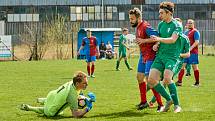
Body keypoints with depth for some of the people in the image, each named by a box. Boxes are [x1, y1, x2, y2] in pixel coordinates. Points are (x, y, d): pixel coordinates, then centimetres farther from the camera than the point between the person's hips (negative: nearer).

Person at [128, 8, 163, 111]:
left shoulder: (145, 27, -20)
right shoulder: (138, 27, 11)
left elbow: (156, 36, -30)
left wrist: (143, 40, -27)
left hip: (150, 56, -10)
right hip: (143, 56, 10)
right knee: (140, 77, 14)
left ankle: (160, 104, -7)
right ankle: (144, 102, 25)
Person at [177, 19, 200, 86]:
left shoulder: (195, 32, -5)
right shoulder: (186, 32, 18)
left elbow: (196, 42, -14)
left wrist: (190, 48, -25)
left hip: (193, 52, -7)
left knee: (194, 67, -1)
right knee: (182, 65, -1)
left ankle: (197, 82, 8)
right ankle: (179, 81, -1)